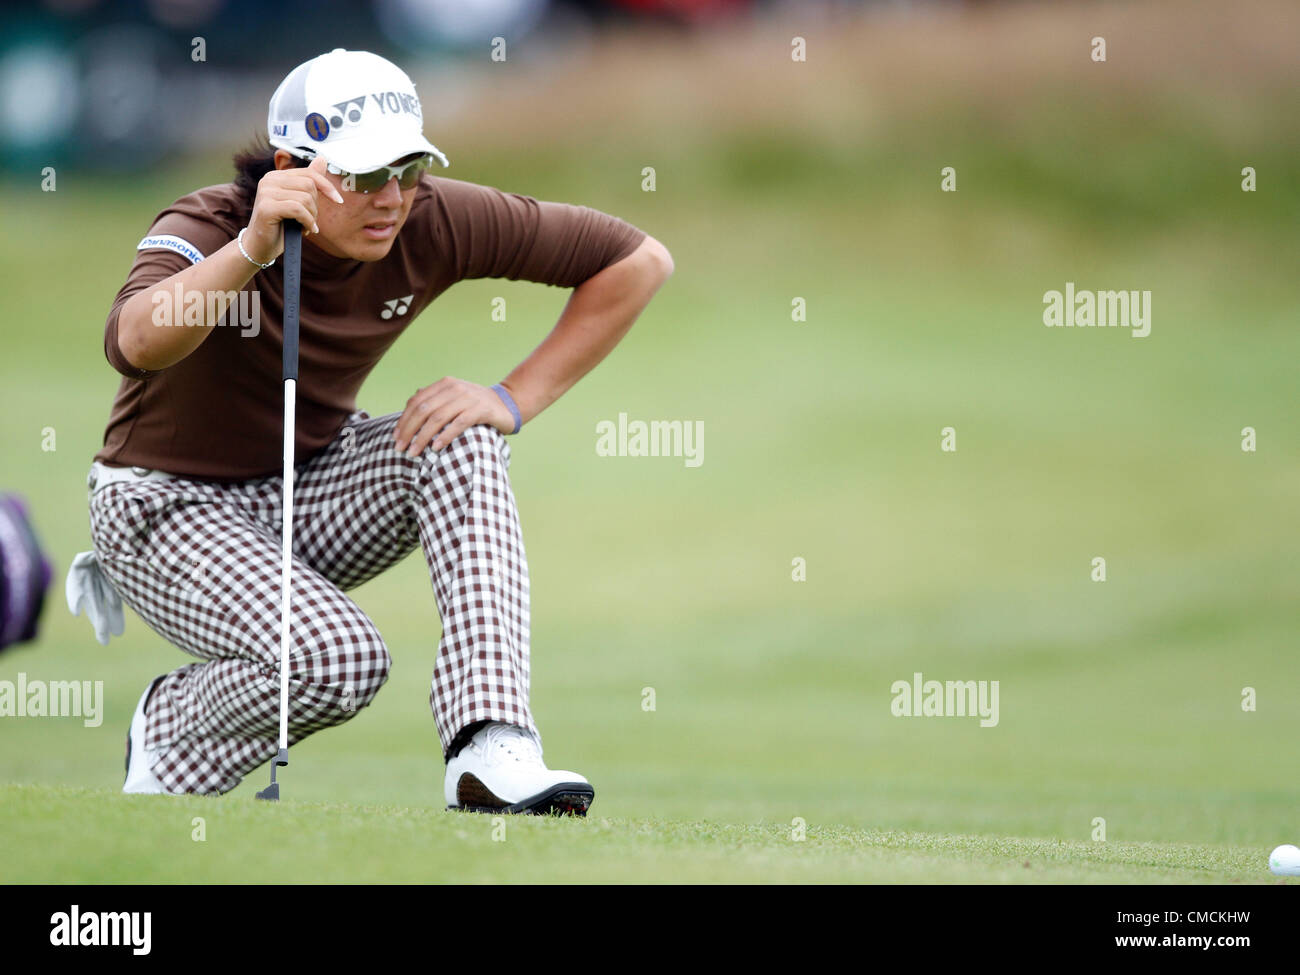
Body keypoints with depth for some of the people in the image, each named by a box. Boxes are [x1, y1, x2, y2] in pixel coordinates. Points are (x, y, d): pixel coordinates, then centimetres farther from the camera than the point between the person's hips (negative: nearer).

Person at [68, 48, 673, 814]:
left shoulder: (431, 223, -15)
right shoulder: (206, 228, -26)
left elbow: (640, 261, -10)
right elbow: (136, 344, -49)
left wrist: (515, 400, -16)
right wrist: (254, 248, -62)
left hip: (310, 486, 5)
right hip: (169, 511, -5)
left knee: (459, 442, -24)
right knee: (335, 659, -30)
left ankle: (491, 753, -29)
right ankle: (165, 736, 1)